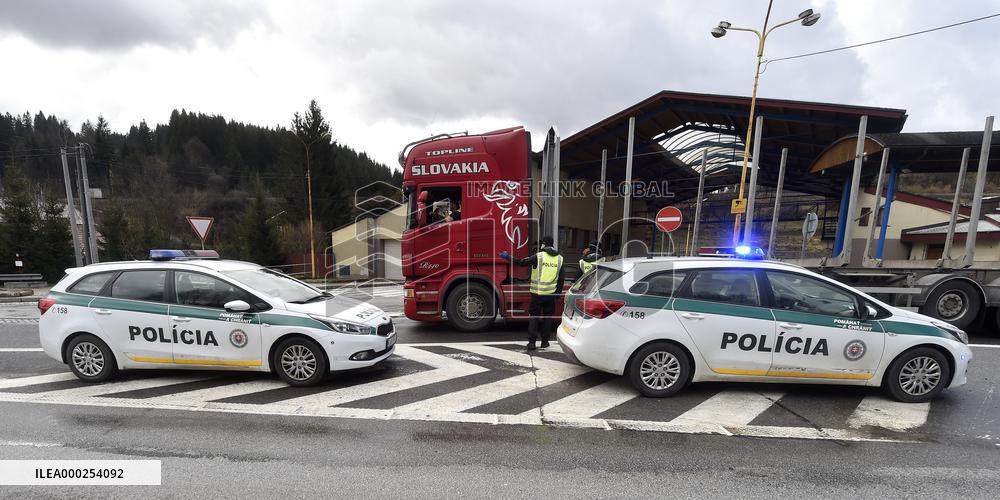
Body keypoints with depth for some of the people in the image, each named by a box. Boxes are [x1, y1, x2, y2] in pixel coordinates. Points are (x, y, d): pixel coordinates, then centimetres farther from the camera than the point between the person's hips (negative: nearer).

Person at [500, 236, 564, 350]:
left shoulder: (538, 256, -9)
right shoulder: (559, 259, 5)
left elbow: (521, 262, -9)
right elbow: (562, 277, 7)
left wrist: (507, 257, 2)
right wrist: (558, 292, 15)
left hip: (537, 293, -3)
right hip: (551, 293, 3)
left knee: (534, 316, 7)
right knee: (547, 317, 15)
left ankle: (532, 342, 3)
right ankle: (544, 341, 20)